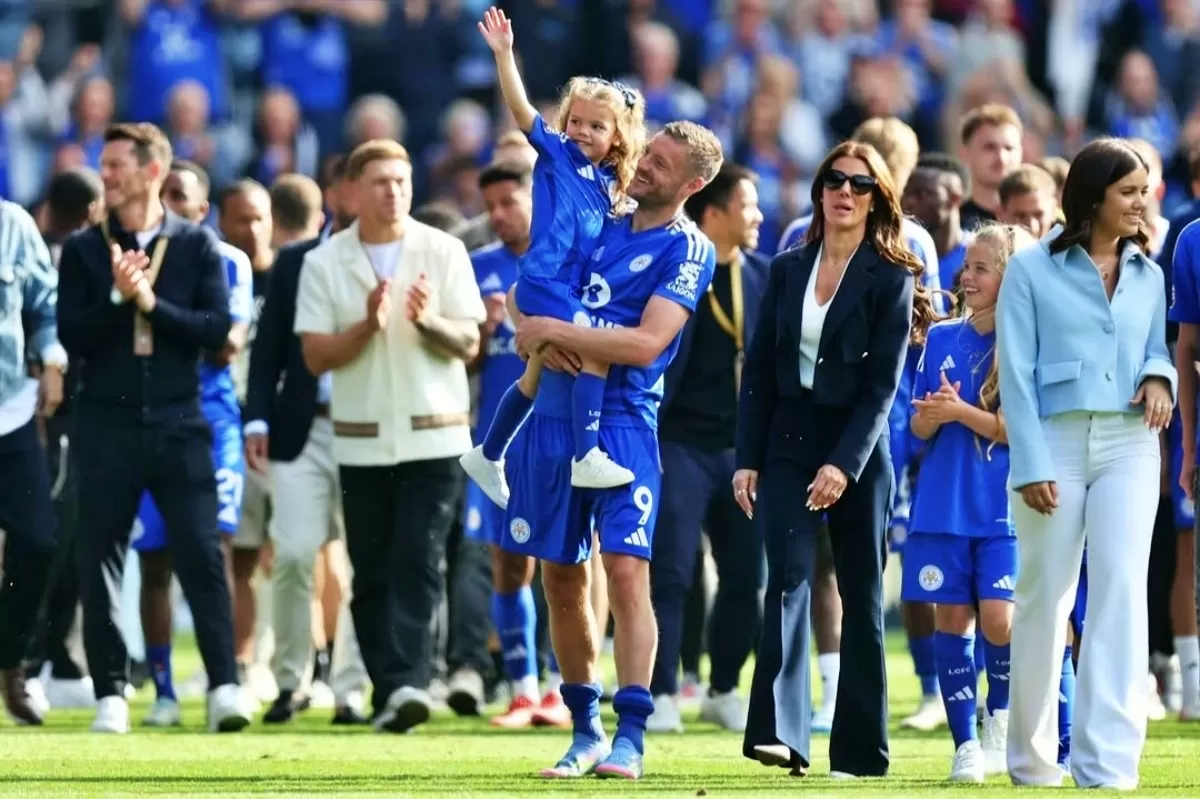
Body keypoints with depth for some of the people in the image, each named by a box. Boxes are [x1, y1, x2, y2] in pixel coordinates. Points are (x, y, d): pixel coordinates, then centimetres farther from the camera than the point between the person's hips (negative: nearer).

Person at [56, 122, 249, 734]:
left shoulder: (197, 246, 5)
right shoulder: (83, 250, 7)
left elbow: (217, 328, -5)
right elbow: (72, 336, -1)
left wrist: (150, 302, -13)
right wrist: (116, 298, -15)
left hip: (178, 424, -1)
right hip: (107, 425, 1)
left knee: (201, 555, -8)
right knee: (99, 561, 1)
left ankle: (225, 685, -9)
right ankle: (110, 693, 7)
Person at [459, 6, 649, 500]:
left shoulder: (609, 181, 11)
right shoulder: (556, 153, -3)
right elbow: (520, 109, -15)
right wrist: (504, 54, -25)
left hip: (575, 289, 7)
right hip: (545, 280, -7)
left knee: (536, 378, 19)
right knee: (597, 353, -23)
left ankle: (488, 457, 35)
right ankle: (588, 457, -29)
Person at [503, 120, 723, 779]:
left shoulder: (687, 250, -4)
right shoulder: (601, 228, 15)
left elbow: (646, 343, -15)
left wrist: (554, 329, -11)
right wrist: (546, 340, -3)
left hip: (622, 421, -6)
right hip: (553, 419, 6)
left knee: (626, 571, -15)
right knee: (560, 578, 8)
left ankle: (630, 736, -15)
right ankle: (585, 730, 18)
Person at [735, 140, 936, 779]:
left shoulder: (891, 278, -3)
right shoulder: (787, 270, 9)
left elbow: (883, 383, -9)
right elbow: (758, 369, 10)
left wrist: (844, 463, -18)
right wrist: (747, 459, 3)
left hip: (857, 449, -2)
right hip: (787, 443, 2)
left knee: (860, 595, 4)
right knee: (788, 578, -13)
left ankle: (859, 748, 10)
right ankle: (778, 731, -24)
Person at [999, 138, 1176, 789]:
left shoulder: (1147, 274, 11)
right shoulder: (1032, 269, -1)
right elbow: (1016, 373, -5)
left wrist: (1158, 377, -3)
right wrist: (1031, 465, -12)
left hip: (1128, 446, 2)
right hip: (1055, 442, -2)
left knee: (1122, 589, -13)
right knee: (1044, 597, 5)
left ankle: (1107, 766, -18)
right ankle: (1032, 759, 20)